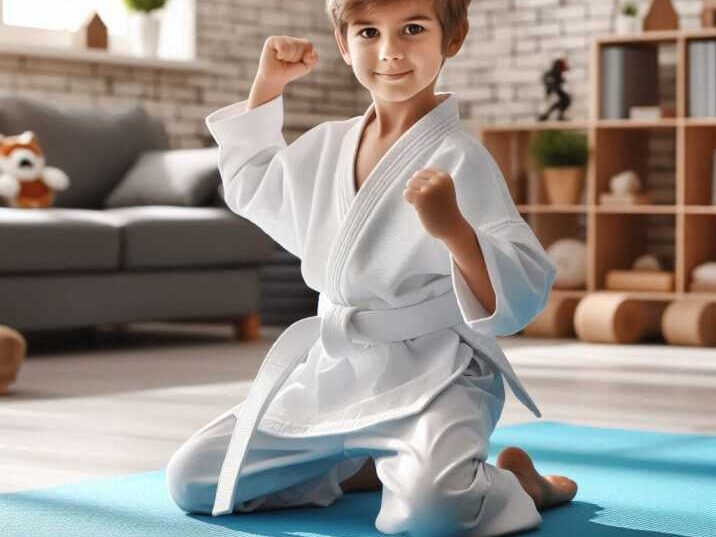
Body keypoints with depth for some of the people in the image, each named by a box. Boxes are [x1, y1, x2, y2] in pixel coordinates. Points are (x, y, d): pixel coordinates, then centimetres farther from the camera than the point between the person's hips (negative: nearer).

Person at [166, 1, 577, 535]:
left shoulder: (458, 158, -14)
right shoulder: (326, 146, 6)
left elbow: (524, 294, -20)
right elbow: (250, 188, 27)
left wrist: (454, 230, -37)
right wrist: (267, 84, 18)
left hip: (429, 378, -7)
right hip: (330, 374, 7)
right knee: (191, 481, 4)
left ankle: (514, 480, -1)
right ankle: (366, 468, 17)